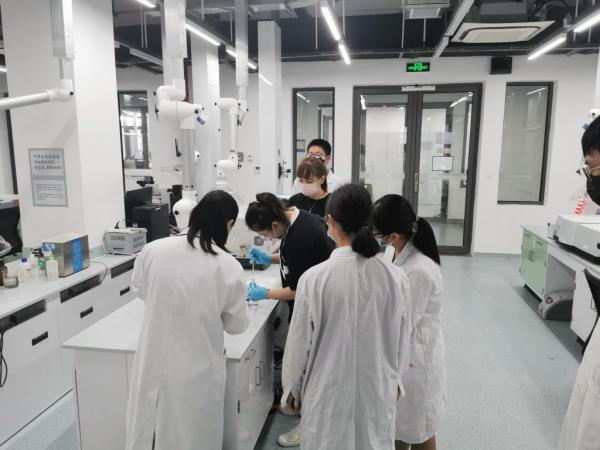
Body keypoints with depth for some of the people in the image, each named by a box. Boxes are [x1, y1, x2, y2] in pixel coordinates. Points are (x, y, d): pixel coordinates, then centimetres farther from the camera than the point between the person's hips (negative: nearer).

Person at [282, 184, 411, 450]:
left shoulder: (315, 278, -20)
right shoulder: (396, 277, -12)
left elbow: (300, 342, -10)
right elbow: (401, 341, 0)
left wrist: (294, 386, 8)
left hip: (330, 394, -2)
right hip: (377, 393, 2)